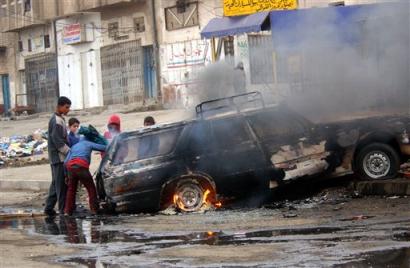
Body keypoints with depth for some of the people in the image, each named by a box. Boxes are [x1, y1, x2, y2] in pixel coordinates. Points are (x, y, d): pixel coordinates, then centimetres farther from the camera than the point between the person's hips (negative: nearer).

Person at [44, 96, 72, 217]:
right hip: (59, 157, -10)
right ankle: (63, 209, -6)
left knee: (56, 183, 13)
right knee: (62, 184, -7)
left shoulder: (59, 119, 17)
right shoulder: (57, 121, -15)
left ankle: (49, 208, 15)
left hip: (56, 158, 10)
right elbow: (58, 142, -20)